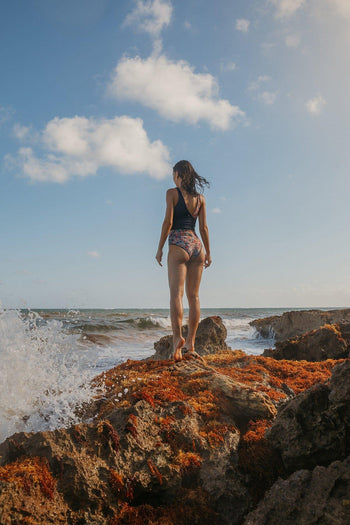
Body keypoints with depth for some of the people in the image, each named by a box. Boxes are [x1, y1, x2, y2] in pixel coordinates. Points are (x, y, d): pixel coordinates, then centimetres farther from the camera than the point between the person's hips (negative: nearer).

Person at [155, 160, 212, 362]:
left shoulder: (173, 193, 1)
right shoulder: (200, 197, 15)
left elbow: (168, 221, -6)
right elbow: (204, 227, 12)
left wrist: (160, 248, 0)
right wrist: (208, 252, 16)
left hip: (179, 245, -5)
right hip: (197, 244, 5)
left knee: (176, 293, -12)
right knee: (193, 295, 5)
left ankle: (178, 337, -29)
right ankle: (191, 343, 4)